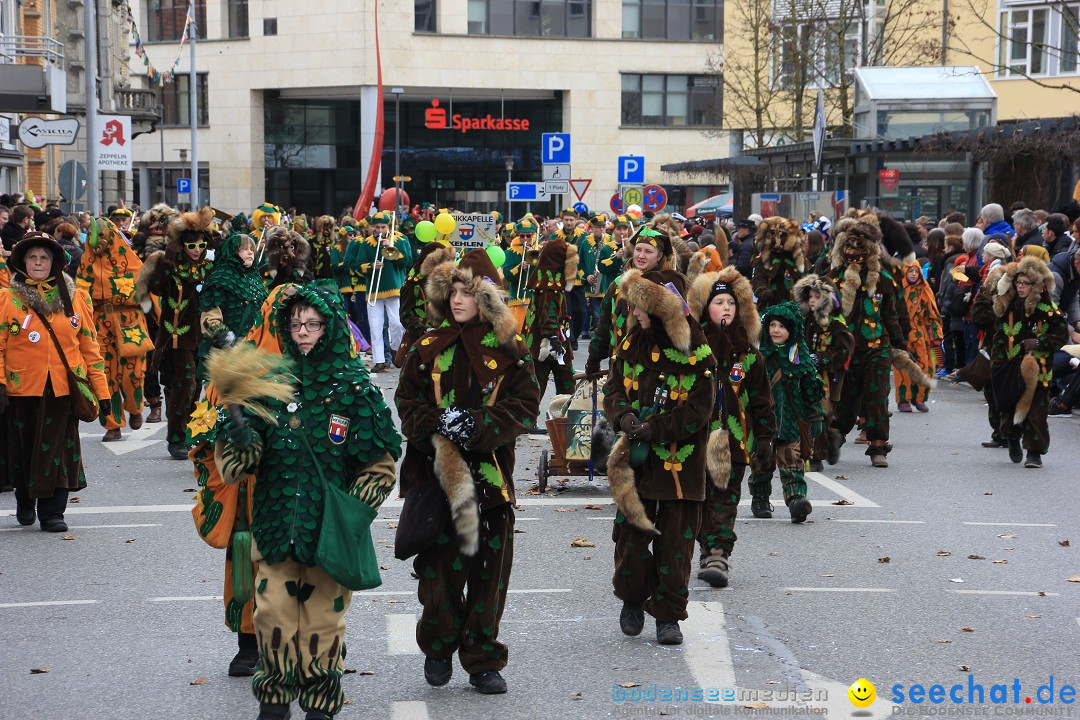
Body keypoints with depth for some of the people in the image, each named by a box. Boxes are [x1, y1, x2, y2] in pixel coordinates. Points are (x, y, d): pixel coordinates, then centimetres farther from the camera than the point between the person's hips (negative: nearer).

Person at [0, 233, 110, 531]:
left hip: (63, 390, 1)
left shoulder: (76, 298, 6)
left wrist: (101, 390, 5)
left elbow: (90, 346, 8)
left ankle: (53, 512, 8)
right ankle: (25, 503, 33)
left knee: (58, 450, -1)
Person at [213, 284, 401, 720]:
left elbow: (380, 466, 1)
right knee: (274, 615, 4)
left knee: (324, 619, 5)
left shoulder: (356, 389, -3)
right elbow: (244, 461, 1)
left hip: (330, 532, -2)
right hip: (275, 524, 2)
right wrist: (238, 433, -20)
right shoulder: (271, 383, 3)